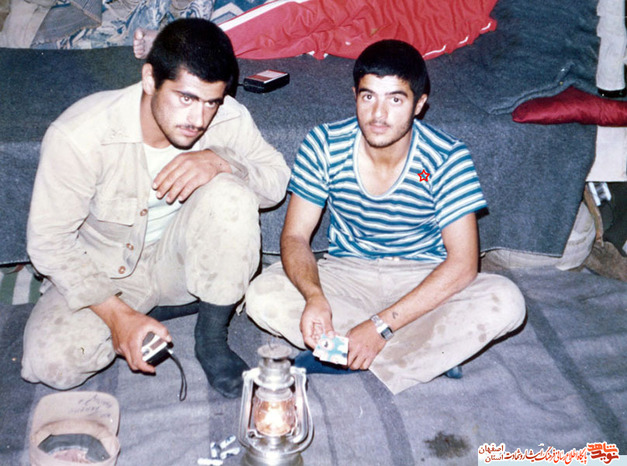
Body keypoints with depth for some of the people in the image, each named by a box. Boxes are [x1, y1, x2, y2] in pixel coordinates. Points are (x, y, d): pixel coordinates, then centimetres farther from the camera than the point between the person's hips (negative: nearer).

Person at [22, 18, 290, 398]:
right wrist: (116, 315, -26)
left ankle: (212, 337, -11)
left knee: (231, 196, -29)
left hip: (178, 259, 1)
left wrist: (219, 162, -31)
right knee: (49, 363, -25)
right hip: (104, 270, -1)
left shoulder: (227, 118, -19)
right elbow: (49, 242, -19)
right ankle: (157, 309, 2)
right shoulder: (78, 137, -27)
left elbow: (278, 180, -9)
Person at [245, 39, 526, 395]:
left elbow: (462, 262, -22)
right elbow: (295, 236, -11)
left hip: (424, 280, -1)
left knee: (506, 302, -29)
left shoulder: (447, 158, -19)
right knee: (263, 296, -25)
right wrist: (314, 296, -34)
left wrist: (381, 325, -30)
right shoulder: (324, 145, -14)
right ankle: (431, 352, -19)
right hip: (347, 275, 2)